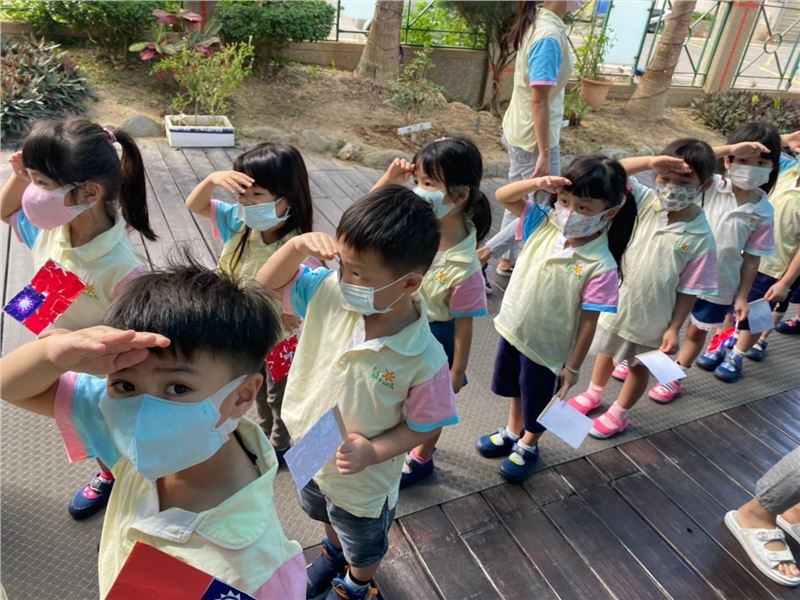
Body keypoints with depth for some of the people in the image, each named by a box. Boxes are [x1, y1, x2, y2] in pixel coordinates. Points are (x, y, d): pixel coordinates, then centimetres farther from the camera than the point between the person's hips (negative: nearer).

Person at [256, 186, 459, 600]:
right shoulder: (329, 293, -24)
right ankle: (333, 555, 73)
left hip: (363, 481, -5)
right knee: (327, 517, 39)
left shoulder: (424, 359, -35)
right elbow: (268, 283, -12)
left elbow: (424, 425, -21)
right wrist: (298, 245, -30)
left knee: (362, 547, 30)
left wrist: (373, 452, -33)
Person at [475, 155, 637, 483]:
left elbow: (588, 321, -22)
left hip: (546, 345, -5)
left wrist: (573, 366, -15)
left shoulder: (600, 266, -28)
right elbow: (503, 196, -13)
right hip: (512, 328, 5)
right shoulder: (544, 223, -14)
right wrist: (538, 183, -30)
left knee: (538, 399, 21)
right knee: (515, 388, 29)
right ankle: (513, 431, 58)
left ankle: (528, 445, 52)